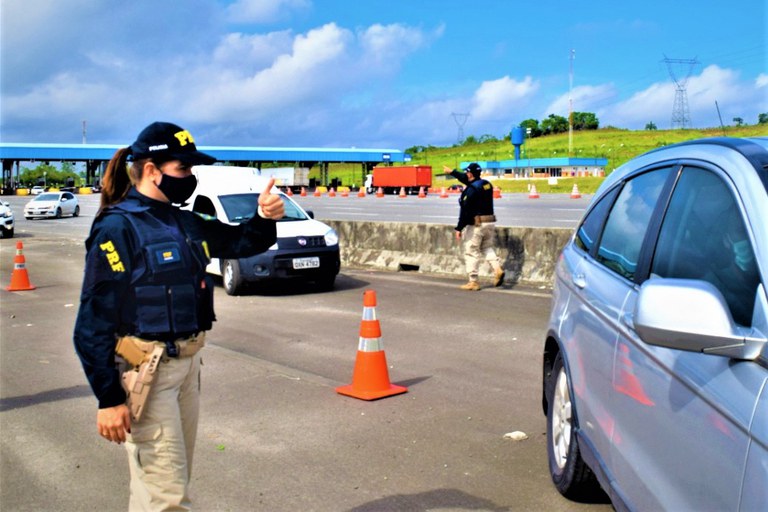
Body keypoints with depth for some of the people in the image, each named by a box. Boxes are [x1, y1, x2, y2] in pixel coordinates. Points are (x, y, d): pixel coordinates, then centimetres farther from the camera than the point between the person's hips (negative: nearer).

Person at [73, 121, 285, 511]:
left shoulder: (185, 223, 7)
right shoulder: (118, 228, -14)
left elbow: (239, 242, 18)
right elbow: (94, 322, -15)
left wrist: (265, 218, -5)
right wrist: (108, 398, -16)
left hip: (188, 363, 8)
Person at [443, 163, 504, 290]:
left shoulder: (471, 189, -13)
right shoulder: (487, 184, 13)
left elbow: (465, 210, -17)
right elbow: (466, 179, 29)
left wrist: (459, 228, -13)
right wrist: (452, 172, 39)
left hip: (476, 224, -8)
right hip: (490, 222, 8)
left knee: (471, 252, 2)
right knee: (487, 248, 21)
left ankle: (473, 282, 5)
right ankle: (497, 269, -2)